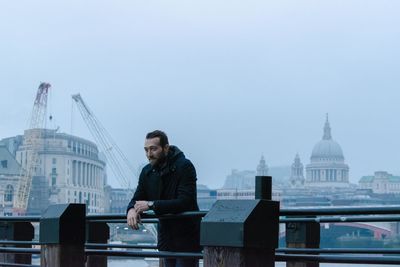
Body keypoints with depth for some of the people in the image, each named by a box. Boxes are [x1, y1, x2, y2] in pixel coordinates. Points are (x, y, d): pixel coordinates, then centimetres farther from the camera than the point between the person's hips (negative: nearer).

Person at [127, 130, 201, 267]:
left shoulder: (184, 166, -17)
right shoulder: (147, 171, 4)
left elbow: (185, 202, -27)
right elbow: (137, 199, 8)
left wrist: (151, 204, -28)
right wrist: (131, 210, -18)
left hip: (187, 238, -7)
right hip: (167, 238, 7)